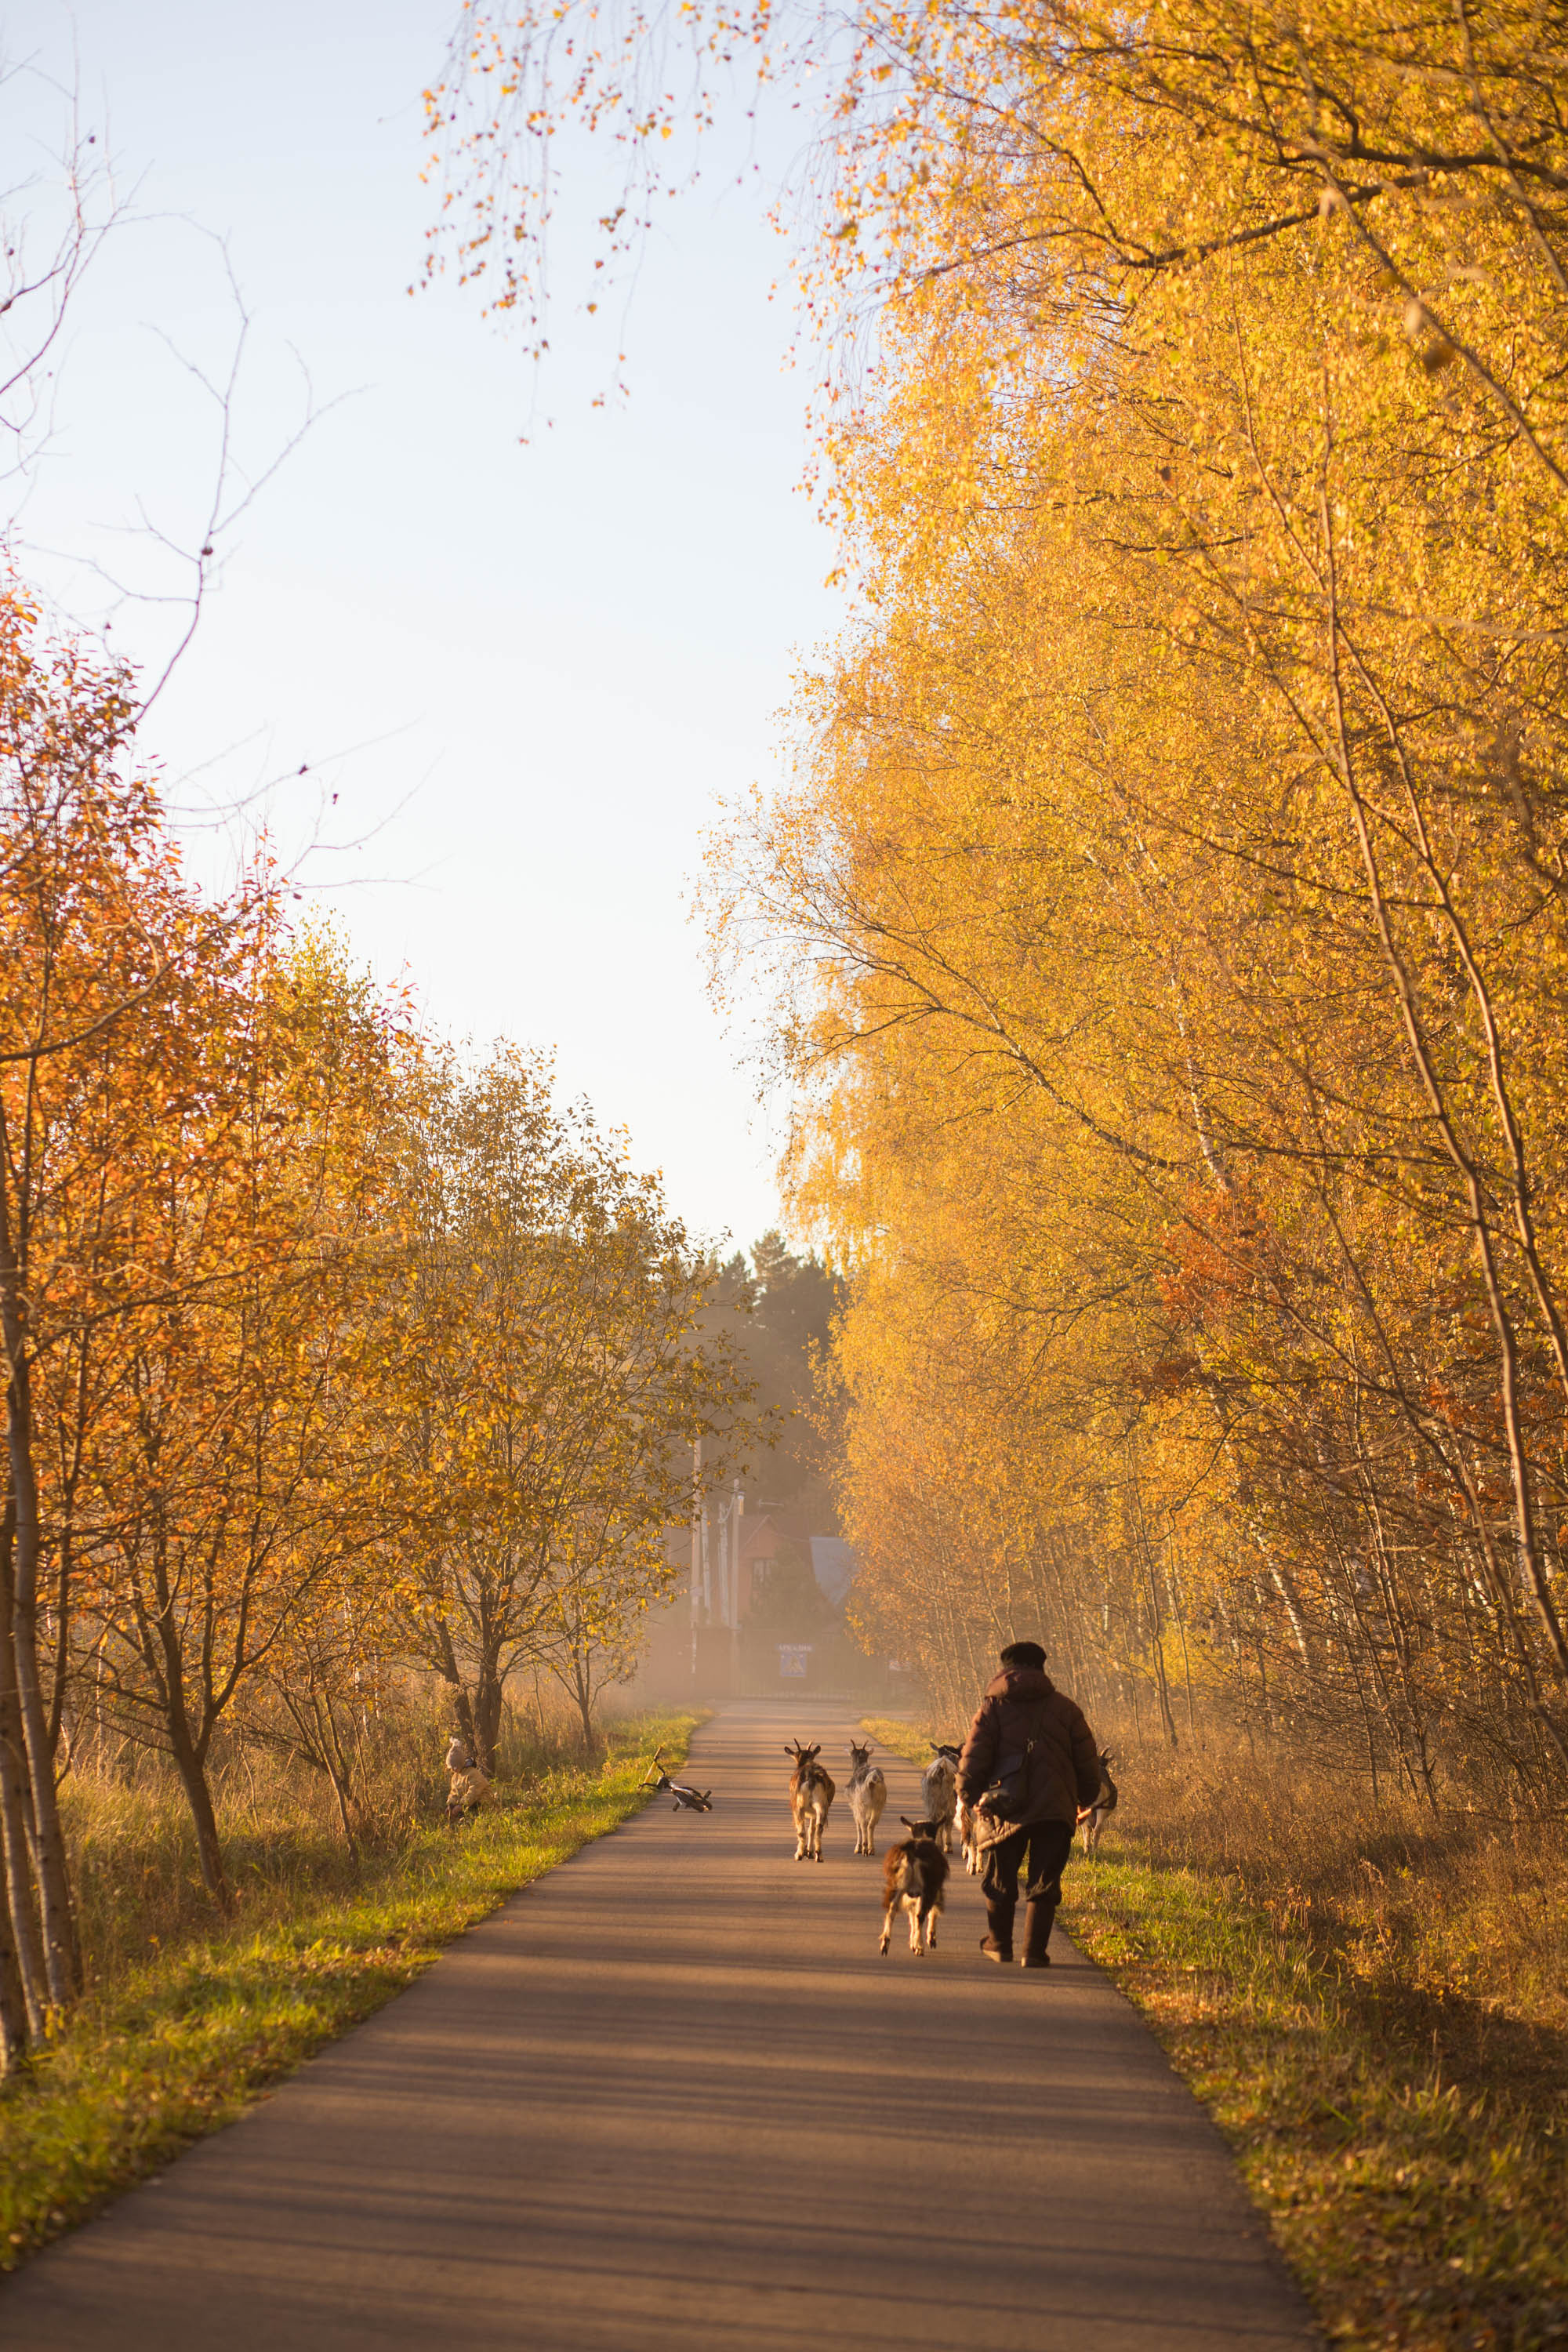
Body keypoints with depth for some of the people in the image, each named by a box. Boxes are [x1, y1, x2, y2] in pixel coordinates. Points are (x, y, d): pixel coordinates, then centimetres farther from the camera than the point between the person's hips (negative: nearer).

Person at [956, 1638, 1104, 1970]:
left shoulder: (994, 1706, 4)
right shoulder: (1065, 1708, 9)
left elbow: (974, 1756, -6)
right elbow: (1087, 1761, 11)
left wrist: (968, 1794, -2)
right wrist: (1087, 1799, 22)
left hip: (1007, 1808, -1)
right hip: (1054, 1808, 1)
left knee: (1000, 1880, 14)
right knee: (1044, 1882, 5)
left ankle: (999, 1946, 25)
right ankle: (1034, 1951, -3)